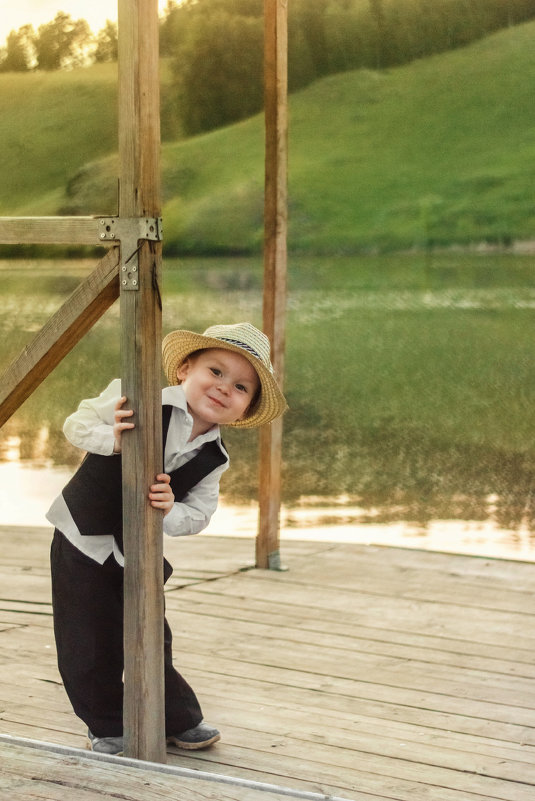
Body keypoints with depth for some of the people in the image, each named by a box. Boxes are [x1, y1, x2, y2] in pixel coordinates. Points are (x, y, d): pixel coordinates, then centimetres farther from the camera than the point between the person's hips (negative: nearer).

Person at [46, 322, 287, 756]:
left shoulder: (213, 458, -6)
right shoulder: (136, 402, -19)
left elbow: (199, 516, -3)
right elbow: (76, 425, -11)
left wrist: (172, 511, -25)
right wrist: (111, 438, -31)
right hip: (83, 541, -3)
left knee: (152, 640, 12)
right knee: (91, 647, 1)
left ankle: (178, 720, 32)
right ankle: (107, 727, 21)